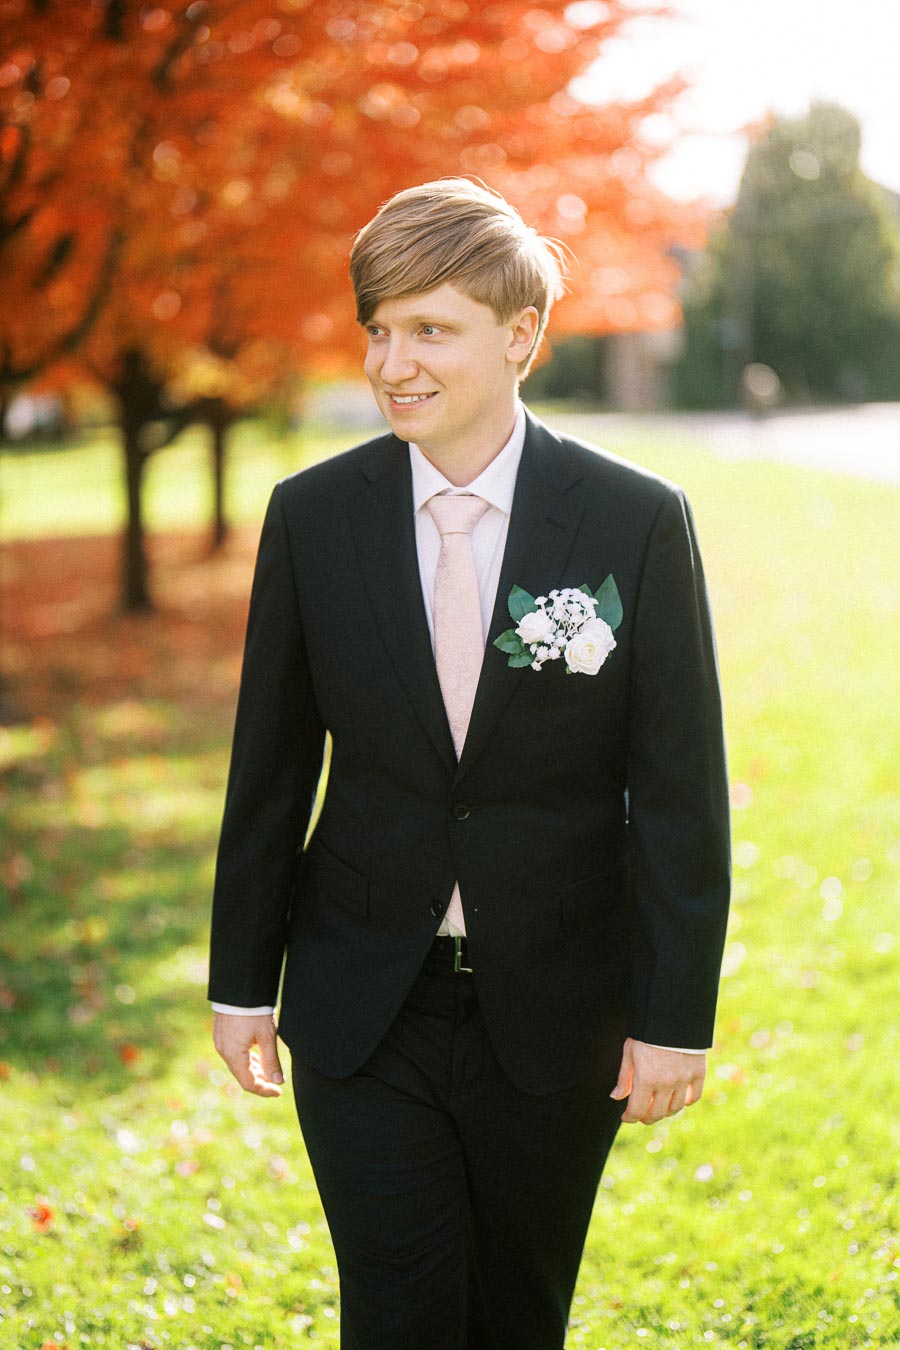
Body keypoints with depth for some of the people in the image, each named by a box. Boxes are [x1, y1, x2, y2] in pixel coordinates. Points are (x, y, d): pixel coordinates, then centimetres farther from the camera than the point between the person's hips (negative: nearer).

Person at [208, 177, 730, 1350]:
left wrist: (675, 1015, -7)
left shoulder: (638, 523, -8)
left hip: (555, 1016, 0)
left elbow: (681, 792, -6)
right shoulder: (312, 516, -3)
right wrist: (242, 980, 5)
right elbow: (270, 767, 4)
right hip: (363, 1016, 1)